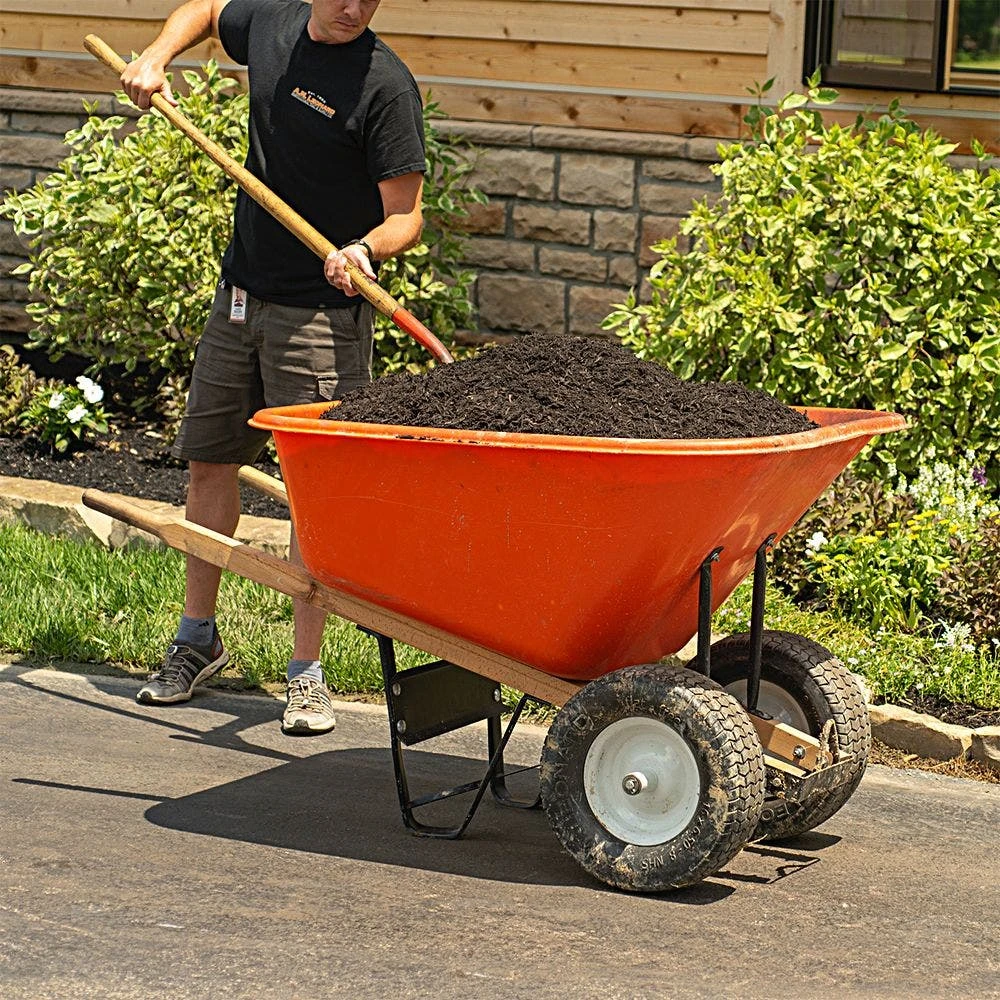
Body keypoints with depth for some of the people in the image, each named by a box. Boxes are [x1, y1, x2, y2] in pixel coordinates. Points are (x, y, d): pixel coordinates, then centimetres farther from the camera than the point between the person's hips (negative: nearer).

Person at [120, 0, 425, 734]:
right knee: (209, 461, 15)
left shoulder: (385, 85, -14)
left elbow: (407, 213, -14)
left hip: (322, 313, -6)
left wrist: (365, 248, -34)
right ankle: (199, 639, 31)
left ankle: (307, 673, 1)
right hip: (242, 291, 7)